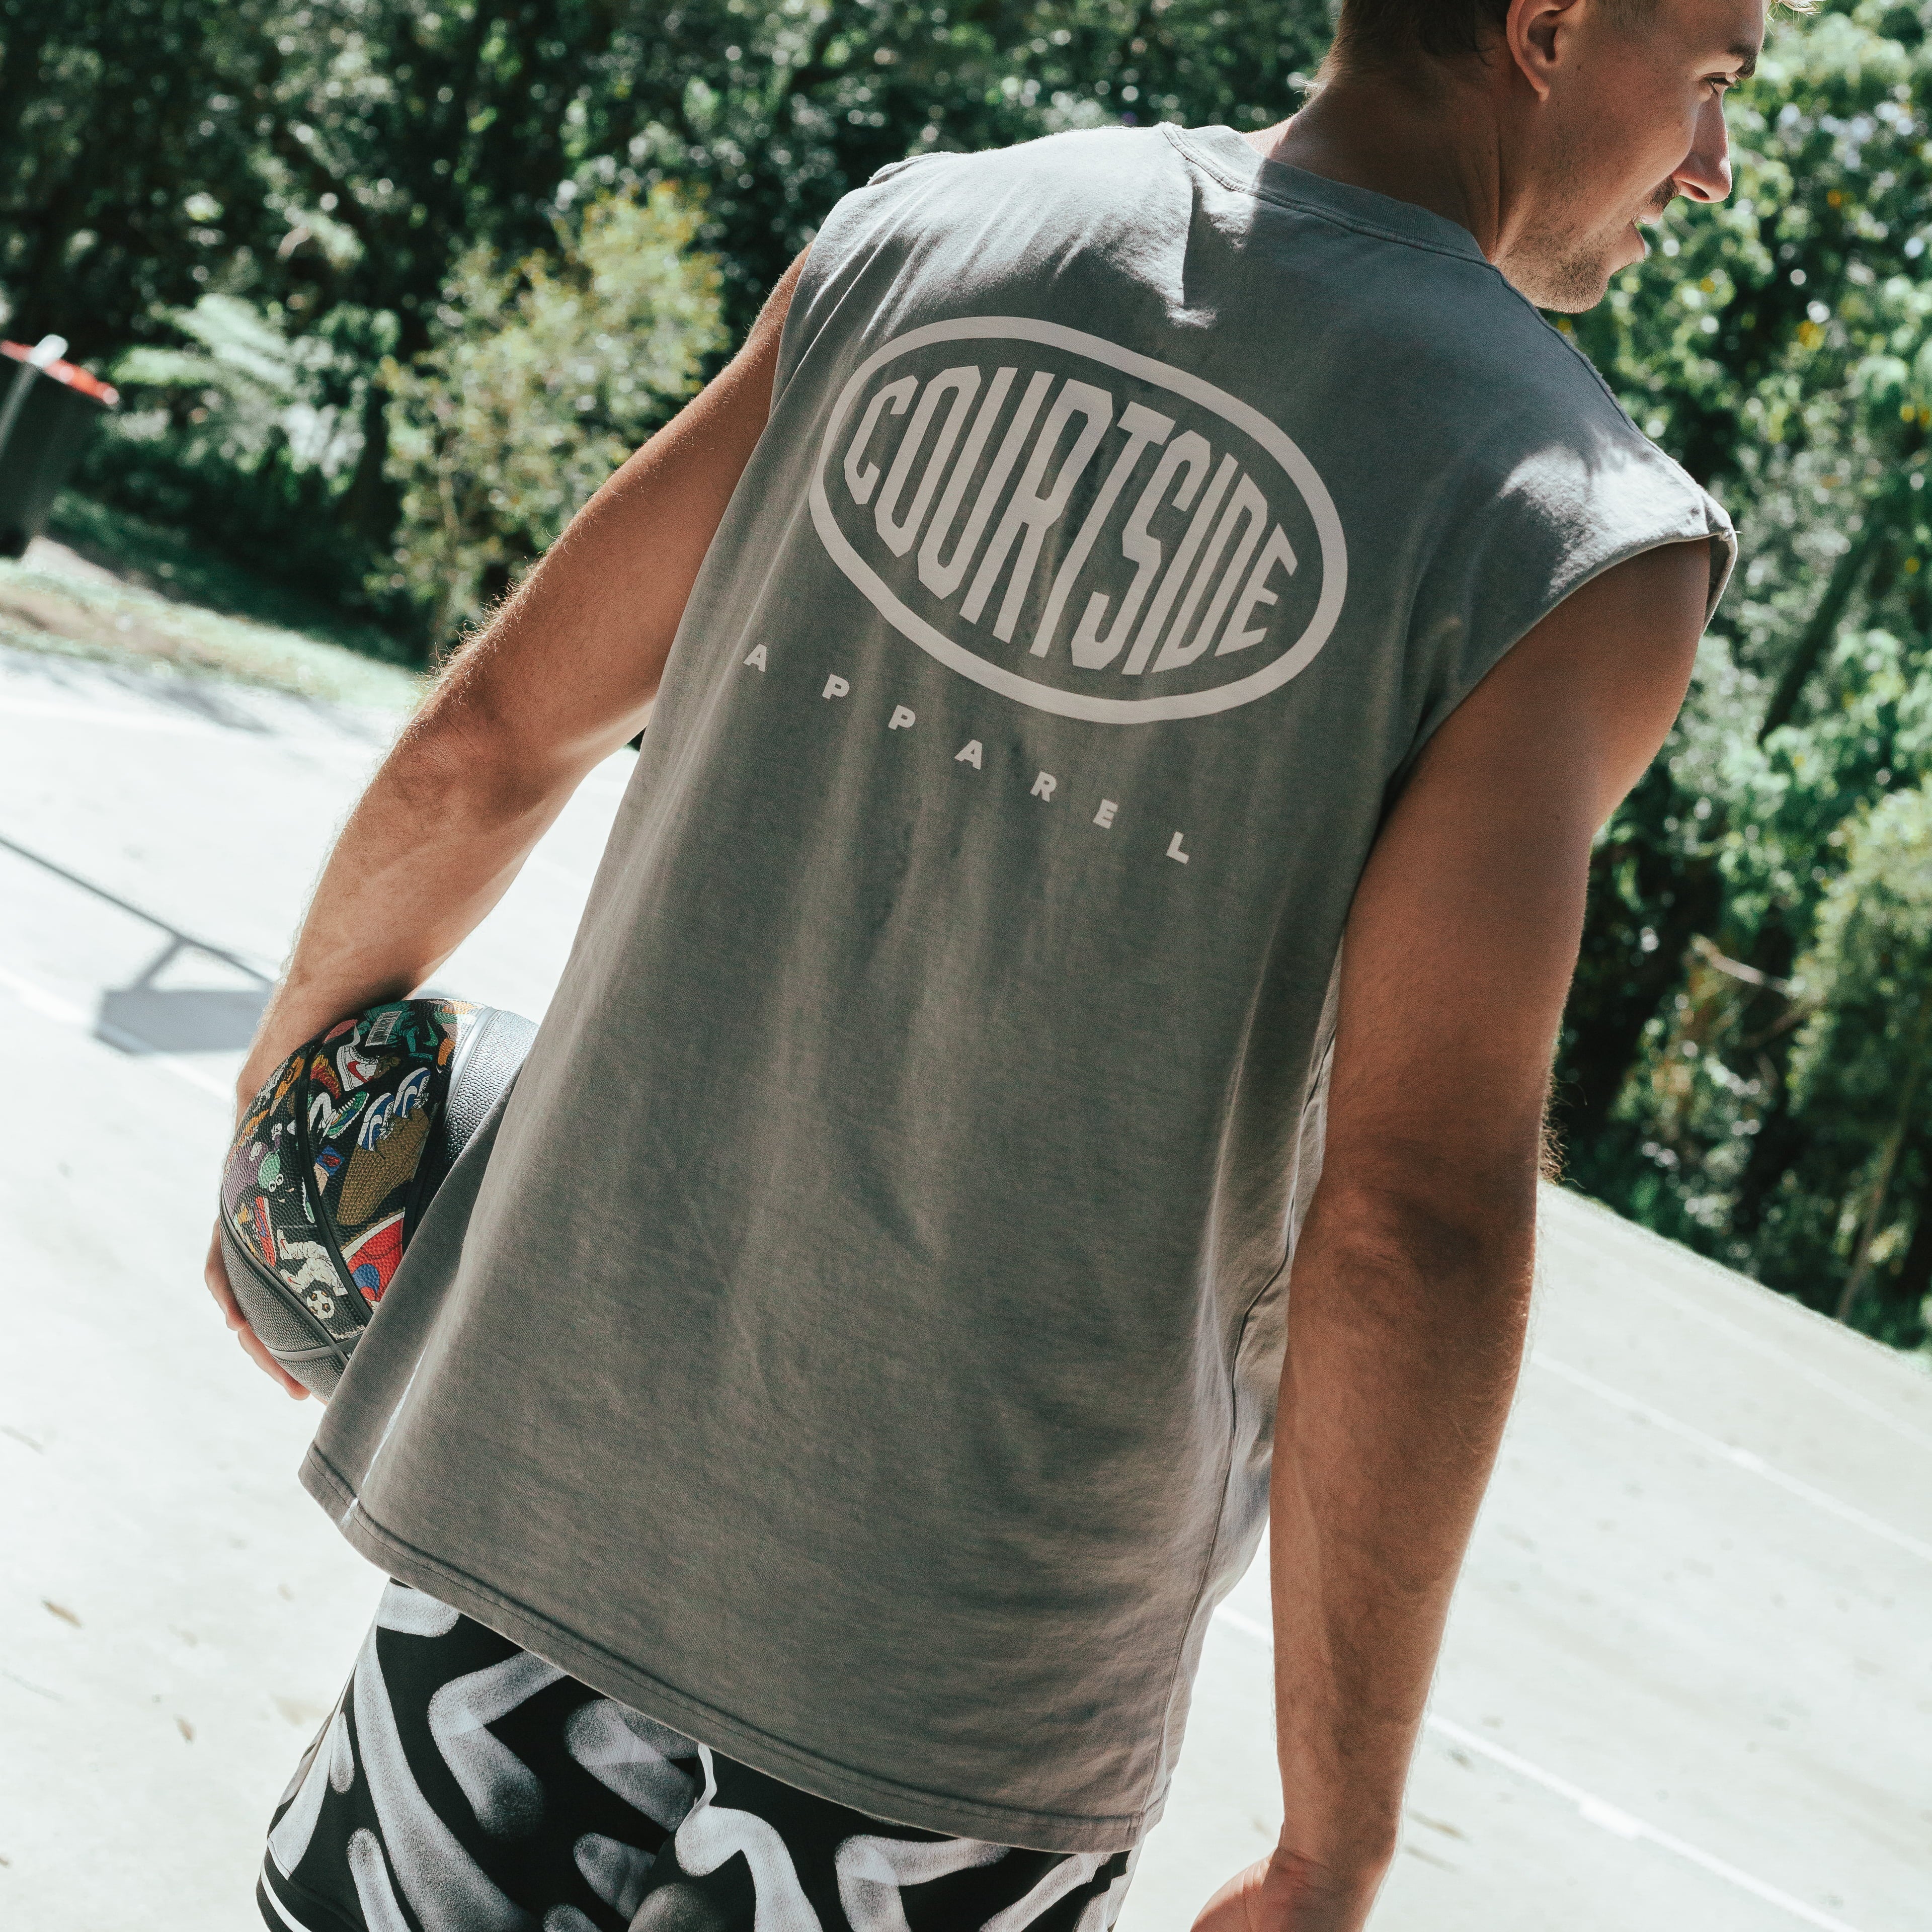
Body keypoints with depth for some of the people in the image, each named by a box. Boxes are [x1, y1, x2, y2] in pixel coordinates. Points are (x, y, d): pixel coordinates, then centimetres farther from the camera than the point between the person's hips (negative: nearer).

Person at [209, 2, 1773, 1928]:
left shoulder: (916, 241, 0)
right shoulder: (1579, 543, -12)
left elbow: (482, 747, 4)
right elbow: (1413, 1225, -19)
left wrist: (287, 1075, 21)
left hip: (555, 1467, 3)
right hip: (974, 1648, -3)